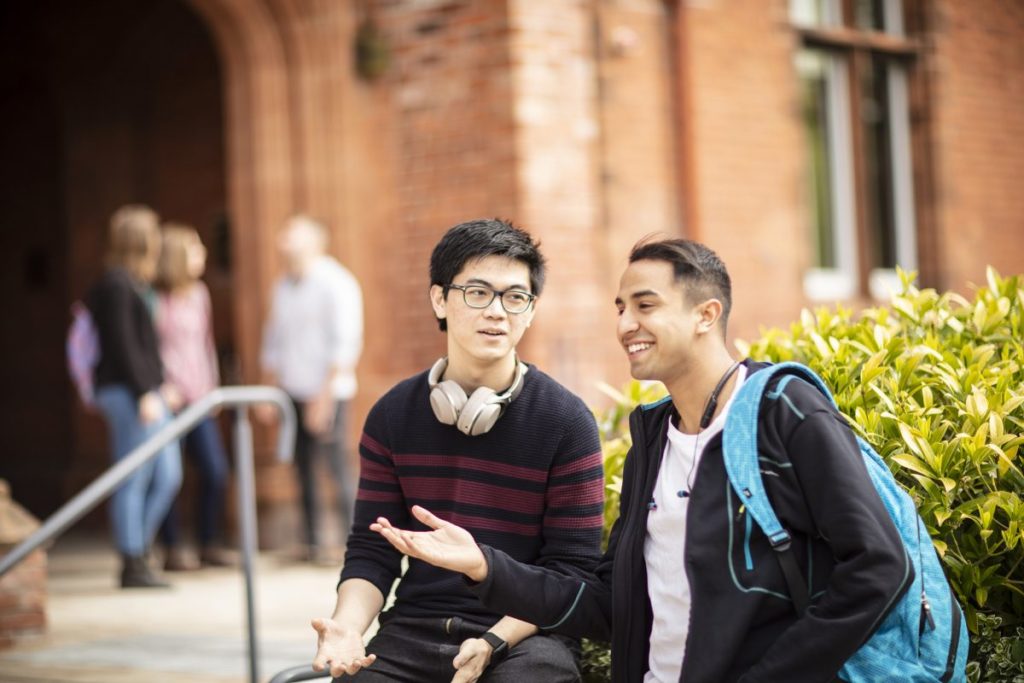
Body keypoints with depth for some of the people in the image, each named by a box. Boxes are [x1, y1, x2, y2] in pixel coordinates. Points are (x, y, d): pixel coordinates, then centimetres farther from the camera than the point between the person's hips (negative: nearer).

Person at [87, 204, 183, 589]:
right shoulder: (116, 284, -12)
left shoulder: (136, 284, 17)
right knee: (134, 482, -4)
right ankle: (133, 566, 2)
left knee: (168, 477, 10)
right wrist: (144, 393, -19)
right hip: (128, 392, -10)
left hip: (148, 390, 10)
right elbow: (122, 344, -17)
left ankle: (137, 553, 17)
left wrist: (158, 387, 16)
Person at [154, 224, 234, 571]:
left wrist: (212, 385, 14)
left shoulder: (198, 293, 13)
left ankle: (211, 544, 14)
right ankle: (174, 549, 7)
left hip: (199, 397, 6)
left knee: (215, 469, 1)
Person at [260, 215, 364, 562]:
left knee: (336, 465, -10)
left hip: (328, 393, -6)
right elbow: (273, 342, 21)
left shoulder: (336, 284, -6)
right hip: (293, 393, 6)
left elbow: (345, 345, -12)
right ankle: (313, 543, 11)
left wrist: (325, 396, -16)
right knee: (303, 468, 5)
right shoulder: (283, 288, 15)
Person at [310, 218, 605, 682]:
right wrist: (347, 626, -13)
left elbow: (570, 568, -4)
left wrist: (493, 644, -17)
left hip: (523, 638, -2)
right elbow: (372, 551, 7)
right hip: (414, 633, 2)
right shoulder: (392, 415, 6)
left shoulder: (566, 422, -3)